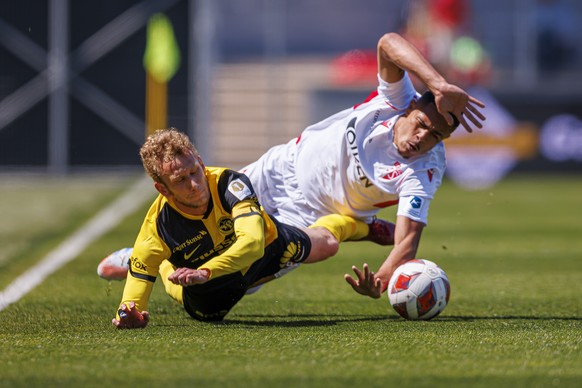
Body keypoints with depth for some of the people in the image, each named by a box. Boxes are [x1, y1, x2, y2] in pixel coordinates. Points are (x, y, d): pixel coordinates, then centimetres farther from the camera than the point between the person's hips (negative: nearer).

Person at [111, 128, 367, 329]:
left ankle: (354, 223, 63)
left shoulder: (228, 183, -43)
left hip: (268, 247, 0)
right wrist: (128, 313, -60)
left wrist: (205, 273, -70)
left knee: (326, 244, 28)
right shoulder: (157, 227, -41)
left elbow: (253, 243, -55)